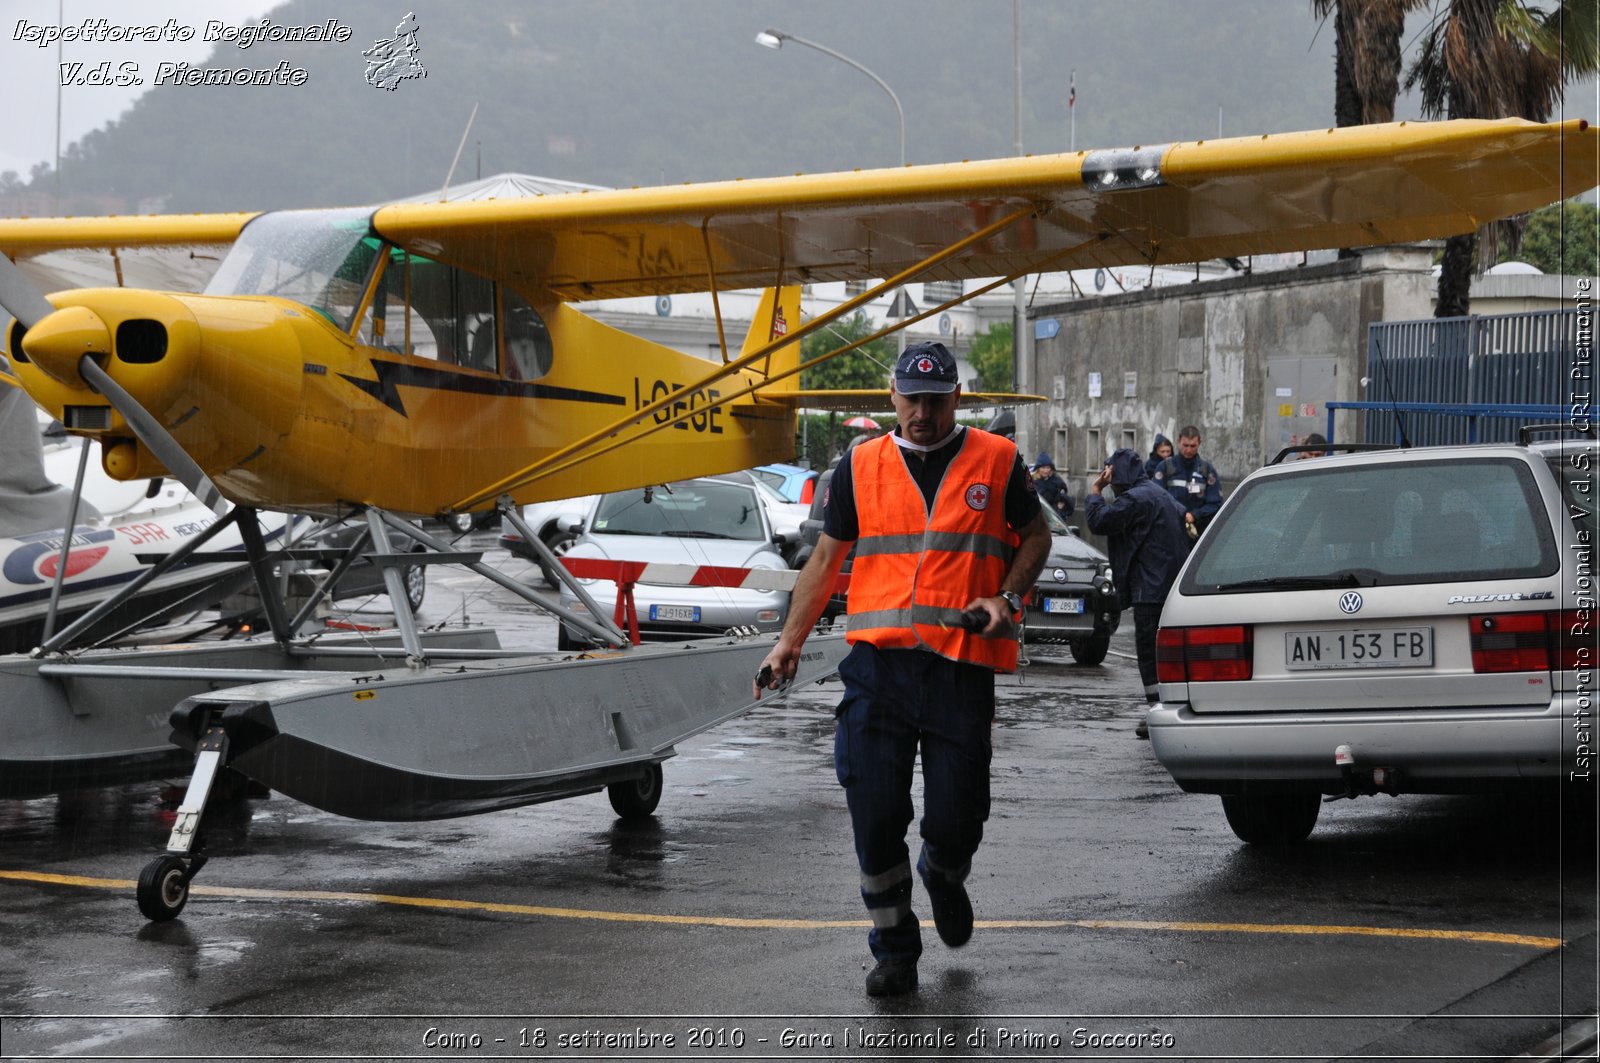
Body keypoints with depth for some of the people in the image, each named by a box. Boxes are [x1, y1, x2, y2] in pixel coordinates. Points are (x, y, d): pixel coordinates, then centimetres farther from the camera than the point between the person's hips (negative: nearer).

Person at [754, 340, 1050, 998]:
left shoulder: (997, 462, 7)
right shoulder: (860, 468, 11)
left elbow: (1035, 537, 16)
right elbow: (826, 558, 16)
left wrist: (1008, 599, -2)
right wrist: (790, 640, 9)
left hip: (962, 668, -1)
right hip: (878, 665, 1)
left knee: (955, 818, 0)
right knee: (875, 817, -3)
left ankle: (944, 878, 37)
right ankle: (893, 949, 13)